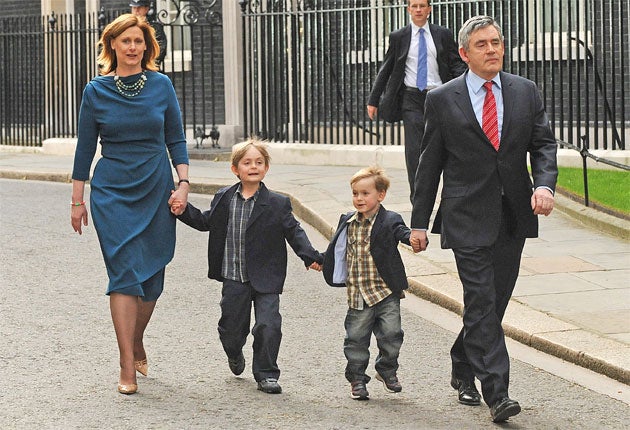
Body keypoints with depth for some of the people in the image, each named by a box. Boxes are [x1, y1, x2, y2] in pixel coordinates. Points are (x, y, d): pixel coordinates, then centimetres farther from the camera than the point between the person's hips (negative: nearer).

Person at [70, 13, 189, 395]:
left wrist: (184, 183, -4)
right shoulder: (96, 91, 0)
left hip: (156, 191, 2)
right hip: (112, 192, -2)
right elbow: (85, 148, 5)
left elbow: (176, 140, 7)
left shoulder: (161, 85, 2)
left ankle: (137, 342, 32)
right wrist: (77, 201, 5)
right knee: (125, 272, -11)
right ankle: (128, 367, -10)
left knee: (152, 276, 7)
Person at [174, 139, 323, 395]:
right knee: (231, 328, 11)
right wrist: (184, 210, 4)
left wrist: (310, 256, -14)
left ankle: (266, 374, 5)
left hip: (265, 280, -2)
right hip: (233, 280, 2)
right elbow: (205, 222, 18)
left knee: (268, 325, -11)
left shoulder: (277, 204, -3)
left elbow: (294, 232, -2)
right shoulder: (224, 199, 4)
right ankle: (234, 355, 46)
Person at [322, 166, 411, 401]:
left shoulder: (389, 221, -5)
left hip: (385, 292, -3)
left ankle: (387, 370, 20)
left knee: (391, 333, -4)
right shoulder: (348, 222, 8)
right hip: (357, 293, 3)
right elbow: (338, 248, 24)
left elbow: (402, 232, -25)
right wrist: (320, 259, 22)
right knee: (356, 338, 5)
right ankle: (357, 379, 18)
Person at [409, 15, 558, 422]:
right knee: (482, 303, -10)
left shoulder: (526, 92, 7)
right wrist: (420, 222, 4)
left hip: (513, 216, 4)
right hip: (469, 218, -4)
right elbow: (430, 164, 4)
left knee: (495, 300, 12)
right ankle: (497, 394, -12)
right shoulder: (442, 99, -1)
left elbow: (544, 143, 6)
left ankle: (463, 369, 33)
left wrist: (544, 184, -14)